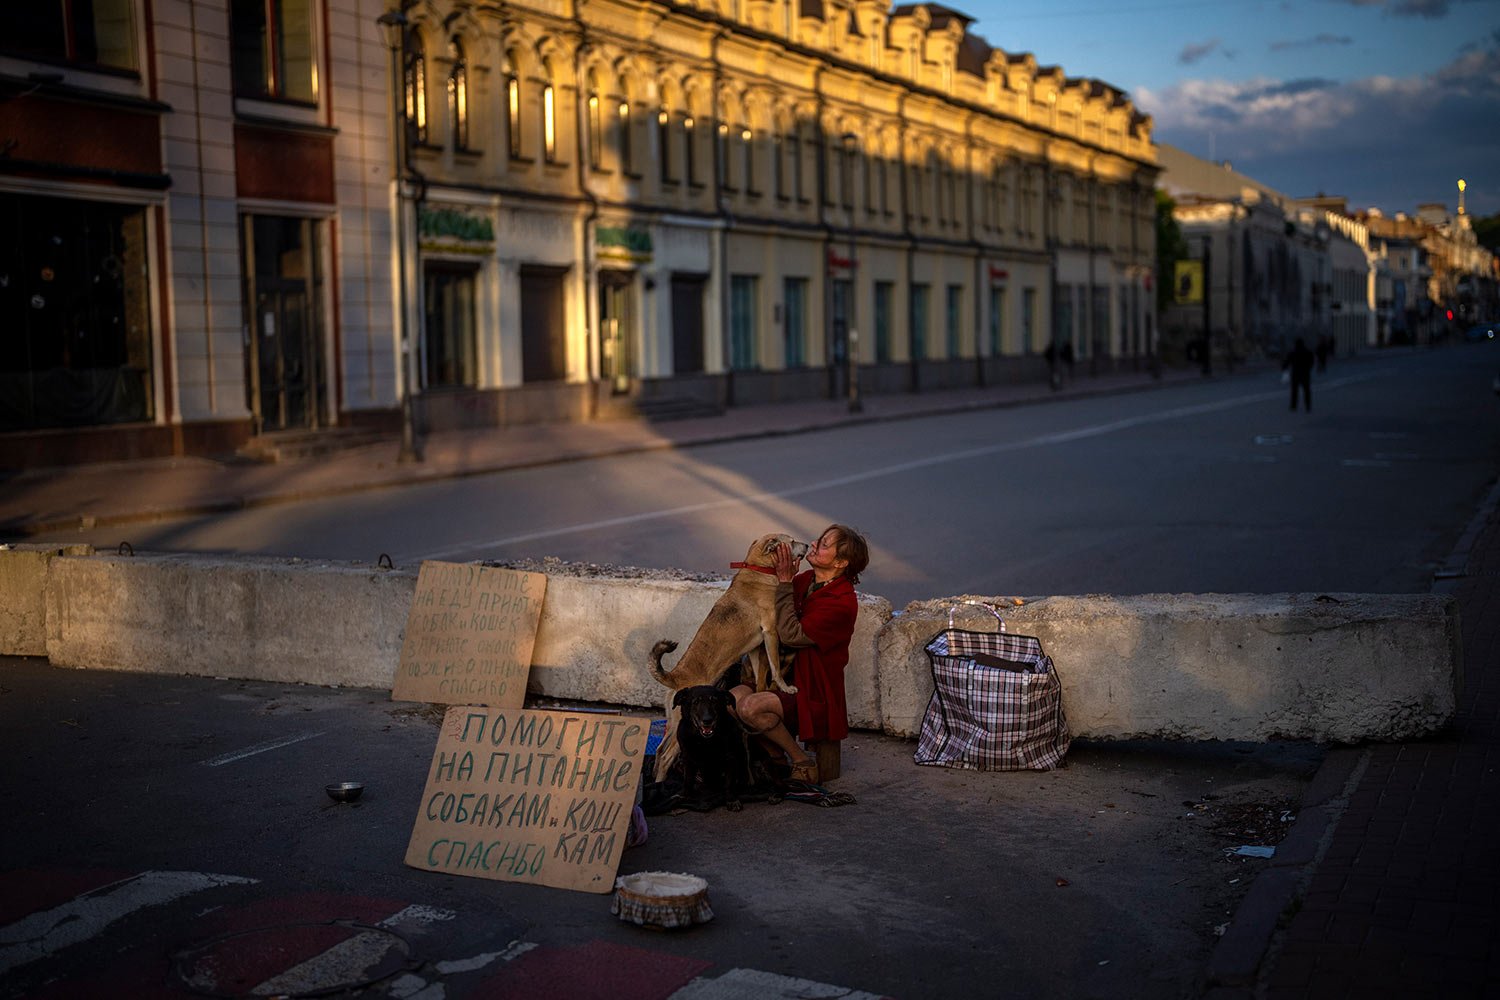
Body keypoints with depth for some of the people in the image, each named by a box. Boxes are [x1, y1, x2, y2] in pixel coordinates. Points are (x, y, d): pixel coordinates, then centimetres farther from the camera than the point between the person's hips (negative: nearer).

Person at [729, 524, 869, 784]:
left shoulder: (842, 603, -18)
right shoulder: (805, 580, 6)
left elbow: (791, 635, -23)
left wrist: (784, 582, -18)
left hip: (813, 695, -7)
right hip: (784, 677, 7)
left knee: (751, 707, -30)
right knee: (731, 698, -21)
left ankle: (802, 760, -7)